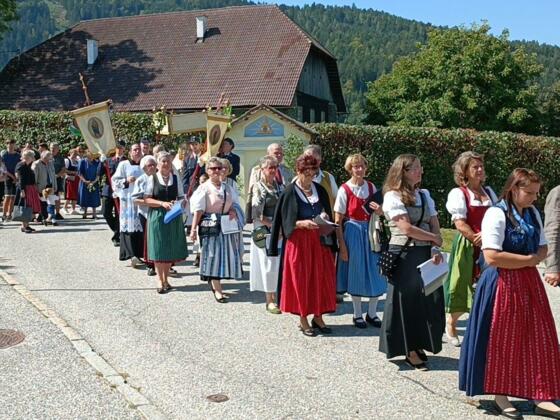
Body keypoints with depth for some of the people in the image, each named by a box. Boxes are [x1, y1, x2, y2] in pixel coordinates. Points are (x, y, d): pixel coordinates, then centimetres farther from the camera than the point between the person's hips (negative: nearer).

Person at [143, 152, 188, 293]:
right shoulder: (152, 179, -1)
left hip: (174, 217, 3)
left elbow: (182, 198, 8)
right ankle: (160, 281, 10)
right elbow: (147, 199, -5)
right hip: (157, 216, -2)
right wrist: (162, 203, -18)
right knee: (158, 250, 0)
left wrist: (181, 203, -14)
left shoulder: (176, 179, 6)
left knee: (171, 249, 7)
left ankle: (166, 279, 21)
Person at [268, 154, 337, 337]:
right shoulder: (290, 193, -8)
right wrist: (302, 223, -22)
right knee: (301, 279, 3)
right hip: (298, 242, -4)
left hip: (319, 241, 4)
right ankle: (303, 320, 15)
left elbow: (327, 213, 14)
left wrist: (324, 218, -7)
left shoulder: (320, 190, 6)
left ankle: (318, 317, 21)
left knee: (322, 278, 7)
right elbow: (285, 222, -8)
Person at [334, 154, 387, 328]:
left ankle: (372, 313, 22)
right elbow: (337, 221, -9)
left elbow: (378, 212, 15)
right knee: (356, 273, 5)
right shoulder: (345, 190, -9)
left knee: (374, 273, 6)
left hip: (371, 232, 4)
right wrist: (342, 246, -13)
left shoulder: (371, 187, 4)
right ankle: (357, 315, 20)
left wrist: (380, 211, -10)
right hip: (352, 233, -4)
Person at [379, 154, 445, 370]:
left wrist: (435, 249, -9)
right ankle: (409, 351, 15)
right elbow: (407, 228, -15)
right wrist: (434, 238, -4)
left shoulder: (424, 195, 14)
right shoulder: (393, 196, -7)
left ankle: (418, 346, 21)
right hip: (403, 256, -6)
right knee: (408, 302, 0)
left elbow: (435, 226, 8)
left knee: (430, 300, 4)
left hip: (426, 254, 6)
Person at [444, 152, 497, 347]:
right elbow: (460, 224, -12)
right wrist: (478, 240, -17)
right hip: (466, 246, -4)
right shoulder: (458, 193, -4)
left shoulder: (489, 192, 13)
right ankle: (450, 324, 26)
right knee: (462, 286, 3)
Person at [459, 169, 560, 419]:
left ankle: (539, 397, 15)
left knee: (538, 339, 6)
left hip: (529, 283, 7)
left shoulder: (532, 213, 10)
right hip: (503, 284, -7)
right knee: (503, 342, 3)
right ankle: (500, 395, 18)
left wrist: (534, 259, -8)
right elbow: (492, 257, -23)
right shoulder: (497, 214, -14)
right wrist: (528, 259, -13)